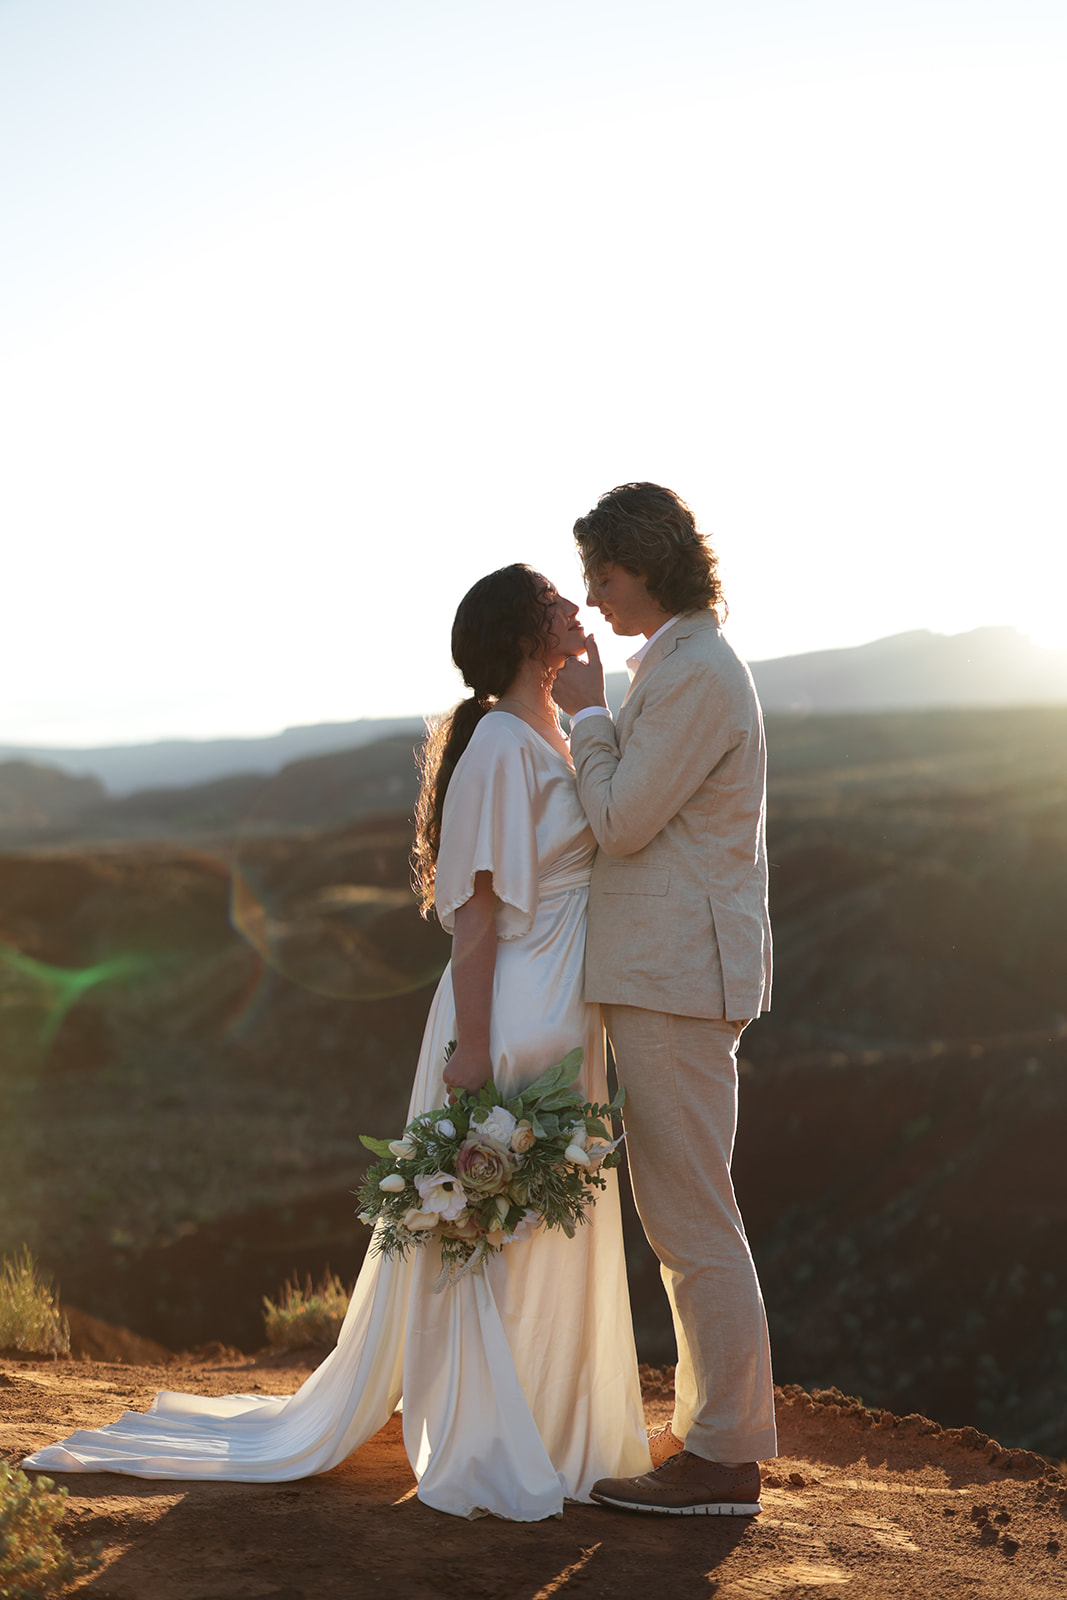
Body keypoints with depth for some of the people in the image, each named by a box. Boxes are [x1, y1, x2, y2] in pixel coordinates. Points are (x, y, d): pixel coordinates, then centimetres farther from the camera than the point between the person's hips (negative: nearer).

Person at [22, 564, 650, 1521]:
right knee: (499, 1238, -1)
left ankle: (554, 1440, 28)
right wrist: (472, 1049, -21)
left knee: (557, 1231, 15)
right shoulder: (498, 745, -15)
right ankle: (483, 1461, 11)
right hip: (510, 1020, -9)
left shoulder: (553, 741, 13)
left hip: (564, 1023, 9)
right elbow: (477, 909, -18)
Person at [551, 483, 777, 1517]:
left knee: (694, 1219, -5)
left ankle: (725, 1456, 2)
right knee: (679, 1218, 15)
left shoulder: (696, 675, -16)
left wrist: (586, 714, -5)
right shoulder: (676, 666, 18)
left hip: (677, 977, -11)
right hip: (662, 974, 11)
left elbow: (619, 821, -15)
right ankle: (708, 1424, 24)